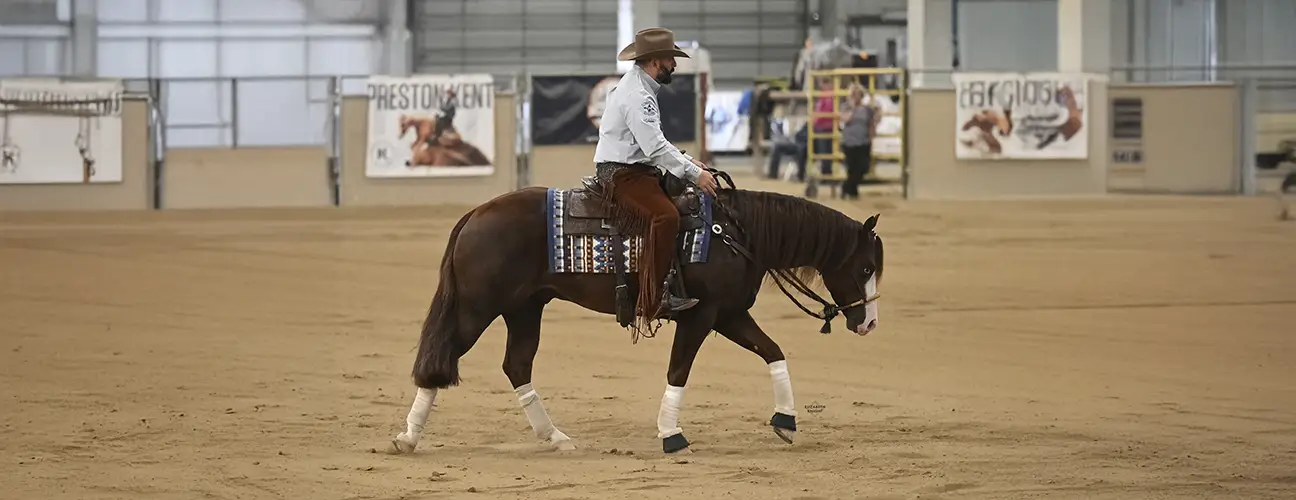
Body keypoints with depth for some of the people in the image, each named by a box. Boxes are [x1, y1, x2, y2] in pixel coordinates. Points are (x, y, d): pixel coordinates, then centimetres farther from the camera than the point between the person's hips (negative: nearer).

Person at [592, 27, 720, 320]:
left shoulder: (640, 87, 18)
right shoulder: (636, 95, -17)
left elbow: (655, 140, 25)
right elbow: (655, 148, -23)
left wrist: (688, 162, 14)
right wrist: (694, 173, -18)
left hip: (637, 170, 11)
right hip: (622, 173, -11)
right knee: (665, 216, -31)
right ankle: (654, 300, -35)